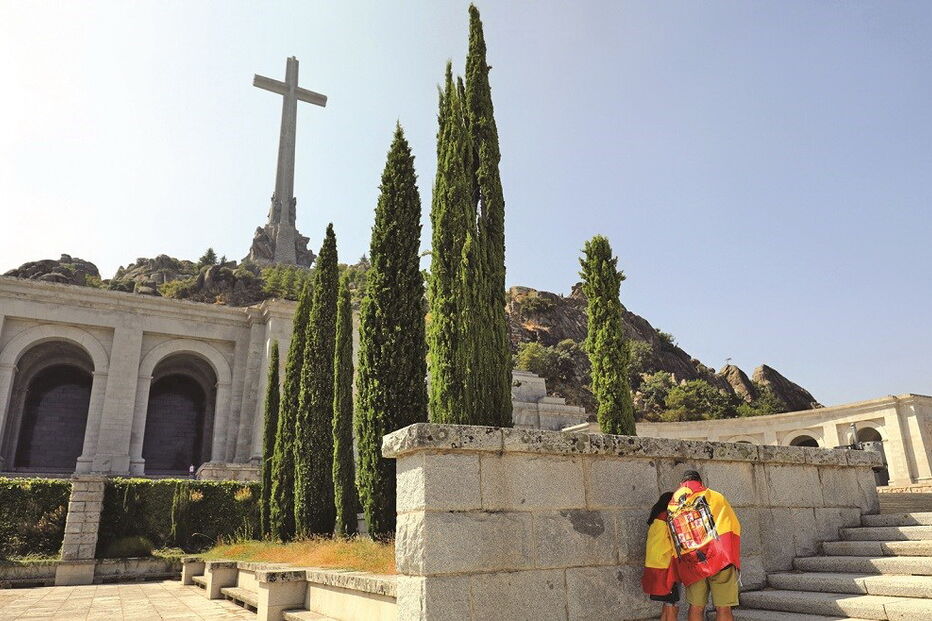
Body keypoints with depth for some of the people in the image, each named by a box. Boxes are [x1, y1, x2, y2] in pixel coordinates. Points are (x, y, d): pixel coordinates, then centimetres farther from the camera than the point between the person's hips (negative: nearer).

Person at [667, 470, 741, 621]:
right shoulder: (714, 496, 5)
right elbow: (735, 526, 7)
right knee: (723, 608, -1)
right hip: (719, 557, -3)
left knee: (695, 608, 9)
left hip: (691, 565, 3)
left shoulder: (671, 506, 13)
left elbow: (673, 542, 14)